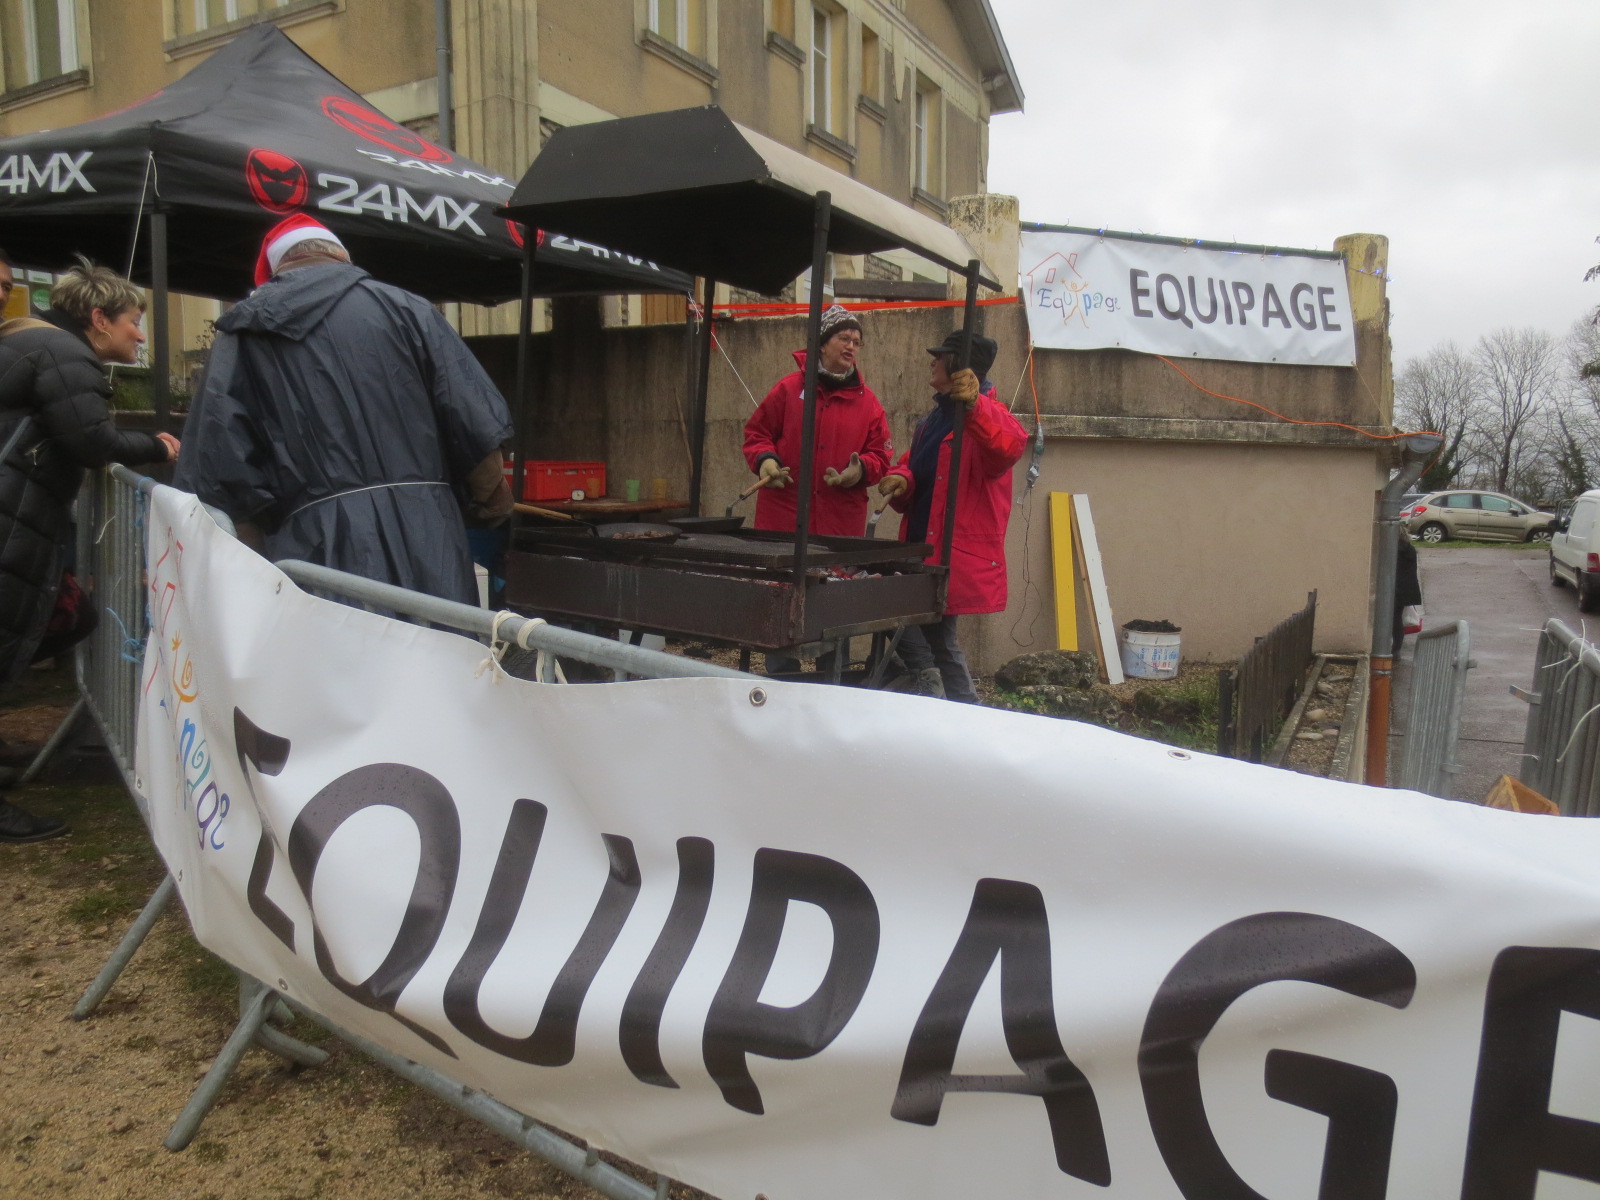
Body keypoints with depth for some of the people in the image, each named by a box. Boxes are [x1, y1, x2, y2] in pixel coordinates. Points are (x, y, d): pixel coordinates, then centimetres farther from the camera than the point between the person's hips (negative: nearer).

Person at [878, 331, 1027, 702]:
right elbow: (912, 463, 23)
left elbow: (1010, 446, -34)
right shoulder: (935, 419, 17)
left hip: (956, 556, -10)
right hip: (922, 550, 10)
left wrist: (973, 405, -51)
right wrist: (900, 479, -2)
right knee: (938, 639, 18)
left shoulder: (986, 417, -13)